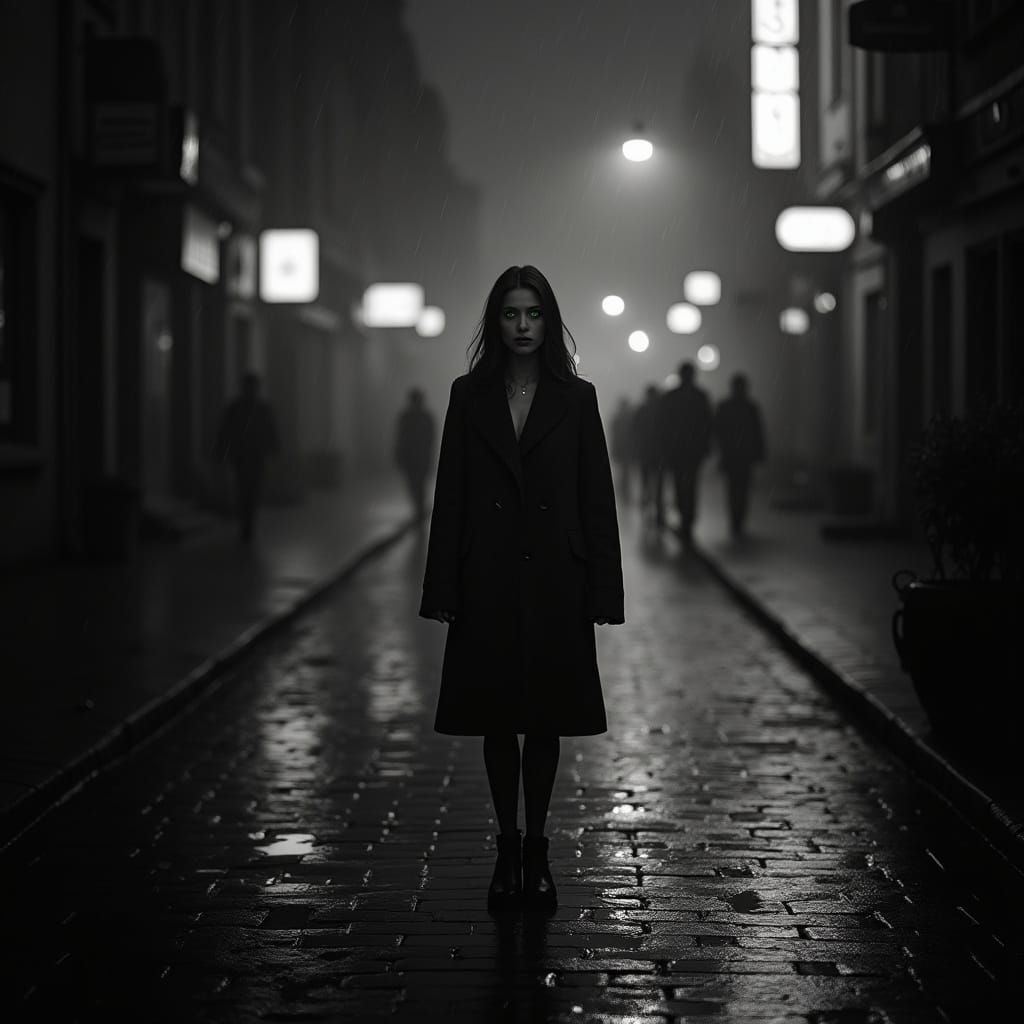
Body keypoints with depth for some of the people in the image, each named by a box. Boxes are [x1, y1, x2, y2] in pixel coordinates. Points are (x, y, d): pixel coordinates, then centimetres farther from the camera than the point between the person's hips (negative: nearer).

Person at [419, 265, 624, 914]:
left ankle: (537, 850, 18)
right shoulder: (469, 397, 4)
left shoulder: (575, 399, 2)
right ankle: (507, 849, 19)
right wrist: (444, 592, -3)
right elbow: (450, 496, 3)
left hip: (554, 583, -1)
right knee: (496, 720, 6)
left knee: (546, 720, 6)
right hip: (488, 584, 1)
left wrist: (602, 592, -5)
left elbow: (597, 498, 1)